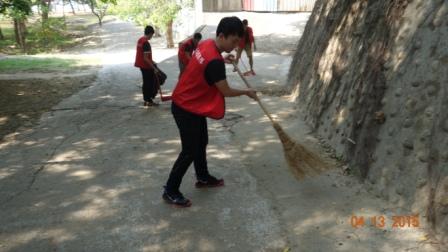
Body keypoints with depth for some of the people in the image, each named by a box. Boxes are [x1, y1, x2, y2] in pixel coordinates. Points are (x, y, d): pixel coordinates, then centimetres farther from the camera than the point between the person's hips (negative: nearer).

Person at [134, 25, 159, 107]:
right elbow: (145, 58, -24)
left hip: (141, 65, 9)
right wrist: (154, 68, -21)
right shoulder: (146, 43, -22)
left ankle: (146, 100, 21)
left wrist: (151, 61, 23)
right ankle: (149, 101, 8)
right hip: (146, 66, -9)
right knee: (150, 83, 2)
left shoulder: (140, 40, 8)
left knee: (146, 82, 16)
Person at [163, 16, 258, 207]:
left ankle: (203, 178, 38)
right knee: (190, 151, -2)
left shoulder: (206, 44, -2)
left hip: (194, 106, 9)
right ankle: (170, 191, 10)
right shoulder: (214, 62, -30)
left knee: (201, 143, 20)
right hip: (186, 109, -9)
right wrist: (247, 92, -3)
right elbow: (226, 91, -20)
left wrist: (223, 60, 12)